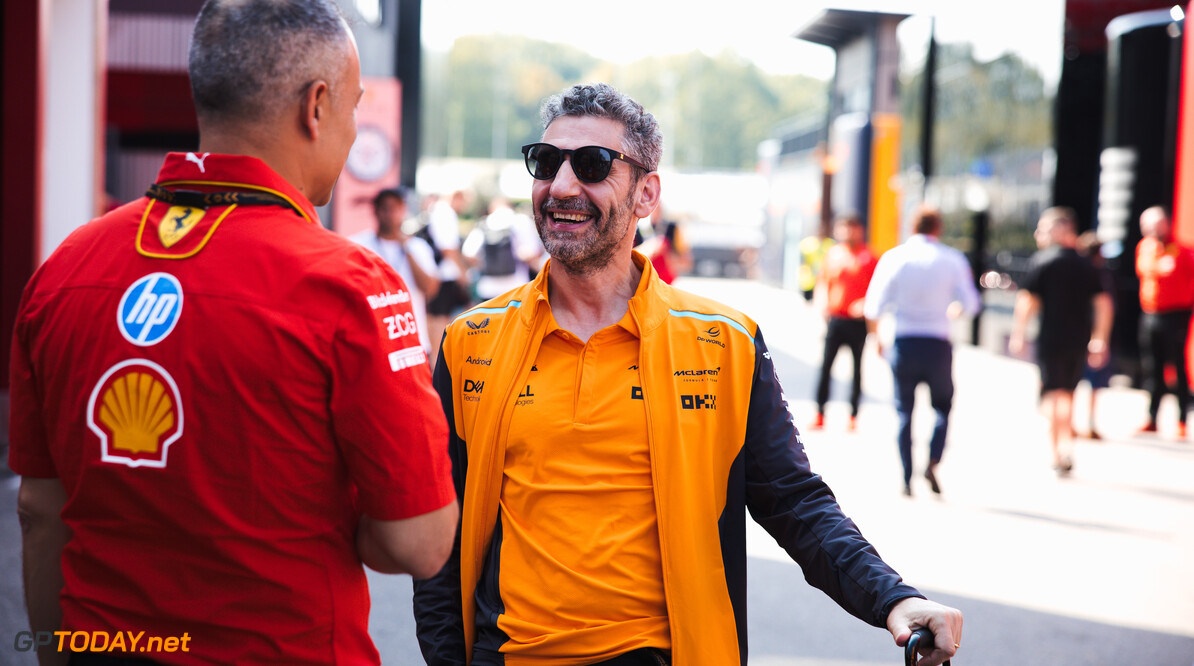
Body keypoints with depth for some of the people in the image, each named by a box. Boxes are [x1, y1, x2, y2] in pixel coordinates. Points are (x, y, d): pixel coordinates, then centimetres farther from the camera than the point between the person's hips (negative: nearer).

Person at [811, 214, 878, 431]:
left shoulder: (869, 257, -1)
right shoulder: (833, 253, 10)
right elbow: (823, 281, 15)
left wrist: (866, 304, -18)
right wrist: (822, 301, -2)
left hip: (857, 321, -2)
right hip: (834, 318, 3)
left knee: (857, 368, 4)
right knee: (825, 365, -2)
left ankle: (853, 416, 10)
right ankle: (820, 415, 2)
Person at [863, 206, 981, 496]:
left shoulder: (893, 257, 1)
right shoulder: (952, 259, 2)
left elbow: (874, 306, -4)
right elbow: (970, 303, -1)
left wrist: (877, 337, 12)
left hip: (903, 342, 1)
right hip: (937, 344, 0)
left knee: (904, 411, 9)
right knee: (943, 406, 16)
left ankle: (907, 479, 3)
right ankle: (933, 462, -5)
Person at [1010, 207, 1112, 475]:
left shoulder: (1041, 261, -5)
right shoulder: (1085, 265, 9)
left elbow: (1026, 302, -10)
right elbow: (1104, 303, 7)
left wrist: (1018, 335, -2)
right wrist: (1099, 340, 13)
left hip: (1050, 339, -4)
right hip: (1079, 340, 4)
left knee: (1051, 395, 0)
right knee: (1067, 393, 19)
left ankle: (1055, 454, -8)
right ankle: (1066, 447, 19)